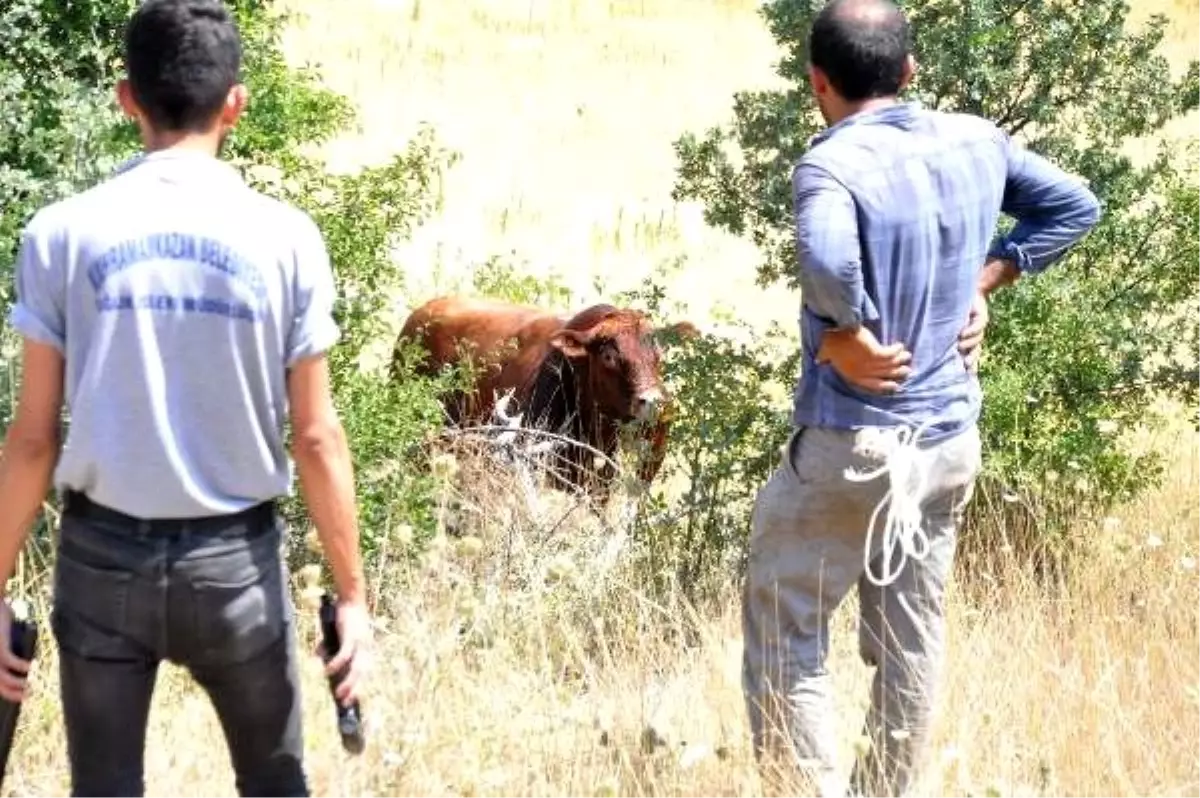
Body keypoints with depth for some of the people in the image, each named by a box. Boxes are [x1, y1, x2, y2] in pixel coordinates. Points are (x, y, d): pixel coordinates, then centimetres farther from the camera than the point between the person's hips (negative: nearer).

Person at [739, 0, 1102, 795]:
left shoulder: (832, 164, -18)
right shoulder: (977, 143, 3)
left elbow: (828, 261, -38)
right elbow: (1076, 205, 16)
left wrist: (848, 338, -20)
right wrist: (985, 280, 10)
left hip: (852, 446, -6)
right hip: (952, 443, 6)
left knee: (785, 640, 4)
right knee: (912, 644, 15)